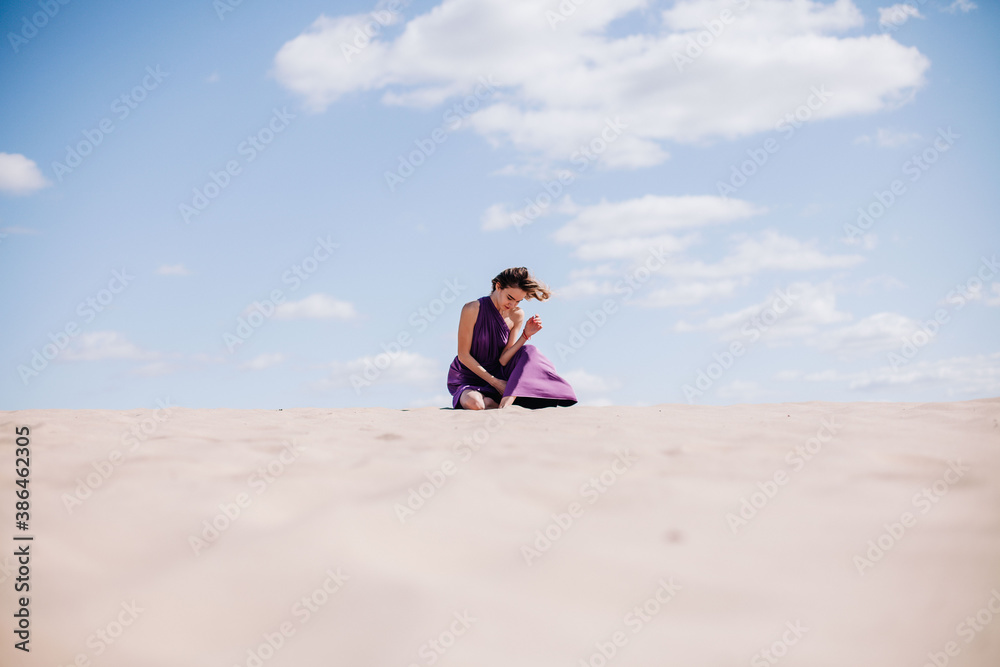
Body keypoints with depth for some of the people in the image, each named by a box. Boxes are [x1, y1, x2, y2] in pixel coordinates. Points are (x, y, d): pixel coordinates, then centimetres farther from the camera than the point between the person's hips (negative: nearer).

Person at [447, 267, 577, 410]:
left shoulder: (516, 315, -1)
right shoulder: (472, 309, -16)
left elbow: (503, 360, -6)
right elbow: (463, 355, -14)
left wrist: (526, 335, -17)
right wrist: (494, 382, -16)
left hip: (495, 374, 5)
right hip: (466, 377, -5)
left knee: (529, 352, -19)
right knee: (474, 403, -40)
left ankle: (505, 404, -31)